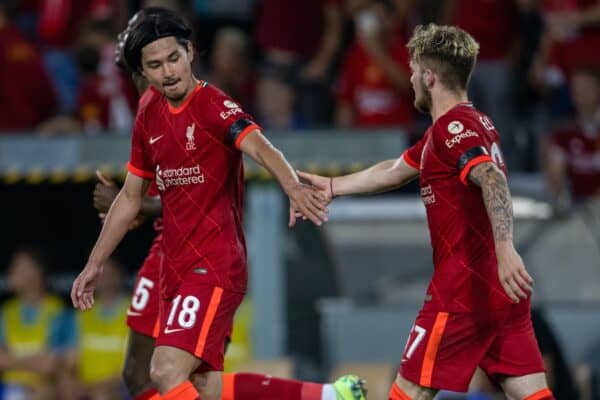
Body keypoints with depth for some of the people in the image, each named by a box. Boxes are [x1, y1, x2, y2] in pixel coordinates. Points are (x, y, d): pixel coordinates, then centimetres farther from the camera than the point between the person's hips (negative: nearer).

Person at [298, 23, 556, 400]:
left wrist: (505, 249, -42)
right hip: (503, 290, 9)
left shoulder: (455, 127, -10)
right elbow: (394, 171, 34)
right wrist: (332, 185, 38)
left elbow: (493, 181, -29)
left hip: (464, 290, -9)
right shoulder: (472, 122, 21)